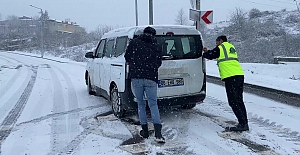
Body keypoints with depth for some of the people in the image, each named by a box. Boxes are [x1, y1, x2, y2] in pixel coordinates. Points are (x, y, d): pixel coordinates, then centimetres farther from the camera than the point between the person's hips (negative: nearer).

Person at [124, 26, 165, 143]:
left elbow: (127, 58, 8)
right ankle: (158, 133, -6)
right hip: (151, 79, 1)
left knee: (141, 104, 13)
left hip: (136, 78, 0)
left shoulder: (134, 42, 7)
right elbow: (159, 63, 11)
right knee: (153, 104, 5)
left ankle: (145, 131, 16)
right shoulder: (156, 47, 9)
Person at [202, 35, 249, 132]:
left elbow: (210, 55, 12)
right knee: (239, 101, 13)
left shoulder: (220, 48, 3)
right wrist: (208, 51, 34)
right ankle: (245, 124, 14)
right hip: (240, 75, 8)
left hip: (230, 77, -8)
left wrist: (205, 53, 33)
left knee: (233, 102, -5)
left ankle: (242, 124, -8)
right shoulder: (231, 47, 26)